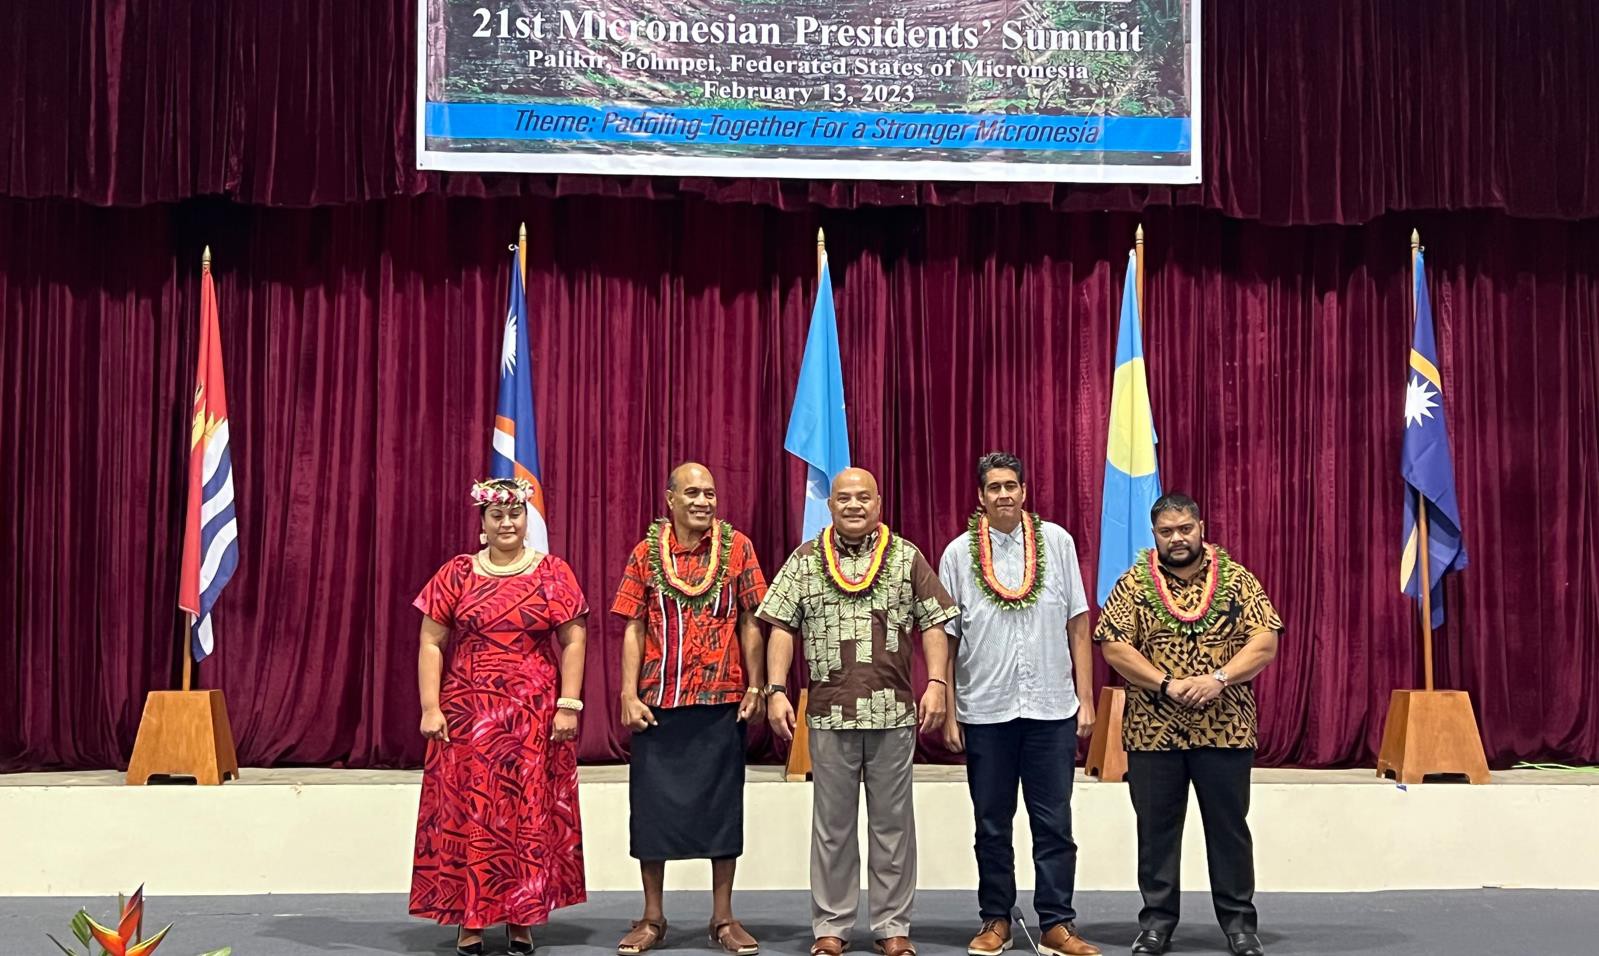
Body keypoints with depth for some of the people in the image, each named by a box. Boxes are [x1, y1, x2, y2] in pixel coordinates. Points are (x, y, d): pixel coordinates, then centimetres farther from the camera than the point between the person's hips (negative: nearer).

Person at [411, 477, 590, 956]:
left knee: (530, 812, 2)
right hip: (467, 713, 1)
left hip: (534, 715, 0)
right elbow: (431, 643, 3)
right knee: (465, 812, 1)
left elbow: (572, 642, 1)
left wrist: (568, 706, -6)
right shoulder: (456, 574, 4)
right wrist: (430, 708, -5)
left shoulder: (553, 573, 3)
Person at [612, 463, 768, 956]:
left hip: (721, 702, 0)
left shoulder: (737, 547, 1)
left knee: (721, 804, 6)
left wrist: (755, 687, -4)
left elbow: (750, 623, 2)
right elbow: (634, 628, 3)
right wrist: (629, 696, -4)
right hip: (658, 702, 1)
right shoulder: (647, 552, 2)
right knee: (653, 805, 6)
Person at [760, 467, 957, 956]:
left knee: (892, 823, 6)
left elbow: (933, 624, 4)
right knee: (832, 824, 7)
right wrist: (776, 690, -6)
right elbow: (782, 627, 3)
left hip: (895, 711, 0)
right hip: (830, 711, 0)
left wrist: (936, 683, -8)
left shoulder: (907, 557, 5)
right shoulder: (804, 560, 6)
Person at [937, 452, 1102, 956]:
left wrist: (1086, 700, 1)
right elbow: (945, 637, 3)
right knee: (992, 826, 10)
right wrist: (948, 713, 1)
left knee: (1054, 824, 4)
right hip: (984, 710, 0)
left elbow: (1078, 626, 4)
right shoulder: (959, 552, 1)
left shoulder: (1057, 541, 2)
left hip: (1052, 708, 0)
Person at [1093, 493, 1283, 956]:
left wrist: (1219, 679, -18)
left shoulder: (1237, 579, 2)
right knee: (1156, 828, 8)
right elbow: (1114, 646, -5)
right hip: (1153, 730, 0)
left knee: (1229, 826, 7)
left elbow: (1264, 641, -3)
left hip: (1226, 728, 0)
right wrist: (1167, 685, -16)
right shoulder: (1134, 583, 1)